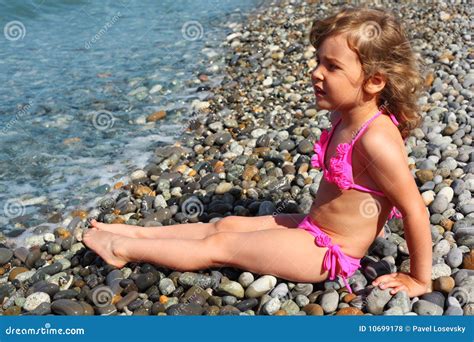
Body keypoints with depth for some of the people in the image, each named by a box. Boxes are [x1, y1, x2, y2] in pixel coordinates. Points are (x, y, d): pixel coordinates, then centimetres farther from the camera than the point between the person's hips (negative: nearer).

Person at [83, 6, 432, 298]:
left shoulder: (376, 138, -30)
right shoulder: (345, 118, -3)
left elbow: (415, 210, -25)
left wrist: (419, 279, -15)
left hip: (330, 251, -8)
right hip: (313, 225, 8)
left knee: (220, 245, -2)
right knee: (228, 224, 12)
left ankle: (124, 250, 11)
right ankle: (140, 233, 26)